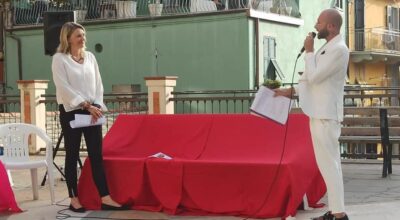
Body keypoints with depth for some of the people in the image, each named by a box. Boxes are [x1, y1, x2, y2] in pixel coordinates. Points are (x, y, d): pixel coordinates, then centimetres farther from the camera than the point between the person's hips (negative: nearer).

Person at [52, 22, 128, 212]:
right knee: (72, 155, 2)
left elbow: (98, 83, 10)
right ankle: (74, 199, 10)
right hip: (71, 111, -4)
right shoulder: (59, 59, -4)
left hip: (92, 111, 5)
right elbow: (64, 87, -13)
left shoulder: (90, 57, 11)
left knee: (96, 154, 1)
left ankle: (105, 198, 0)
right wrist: (86, 105, -18)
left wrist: (96, 105, -5)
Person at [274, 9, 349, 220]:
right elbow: (314, 80, 21)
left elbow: (313, 77, -18)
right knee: (329, 163, 12)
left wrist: (309, 51, -8)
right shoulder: (328, 48, 15)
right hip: (320, 113, 10)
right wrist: (290, 91, 15)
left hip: (326, 114, -10)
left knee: (328, 163, -8)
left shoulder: (339, 49, -15)